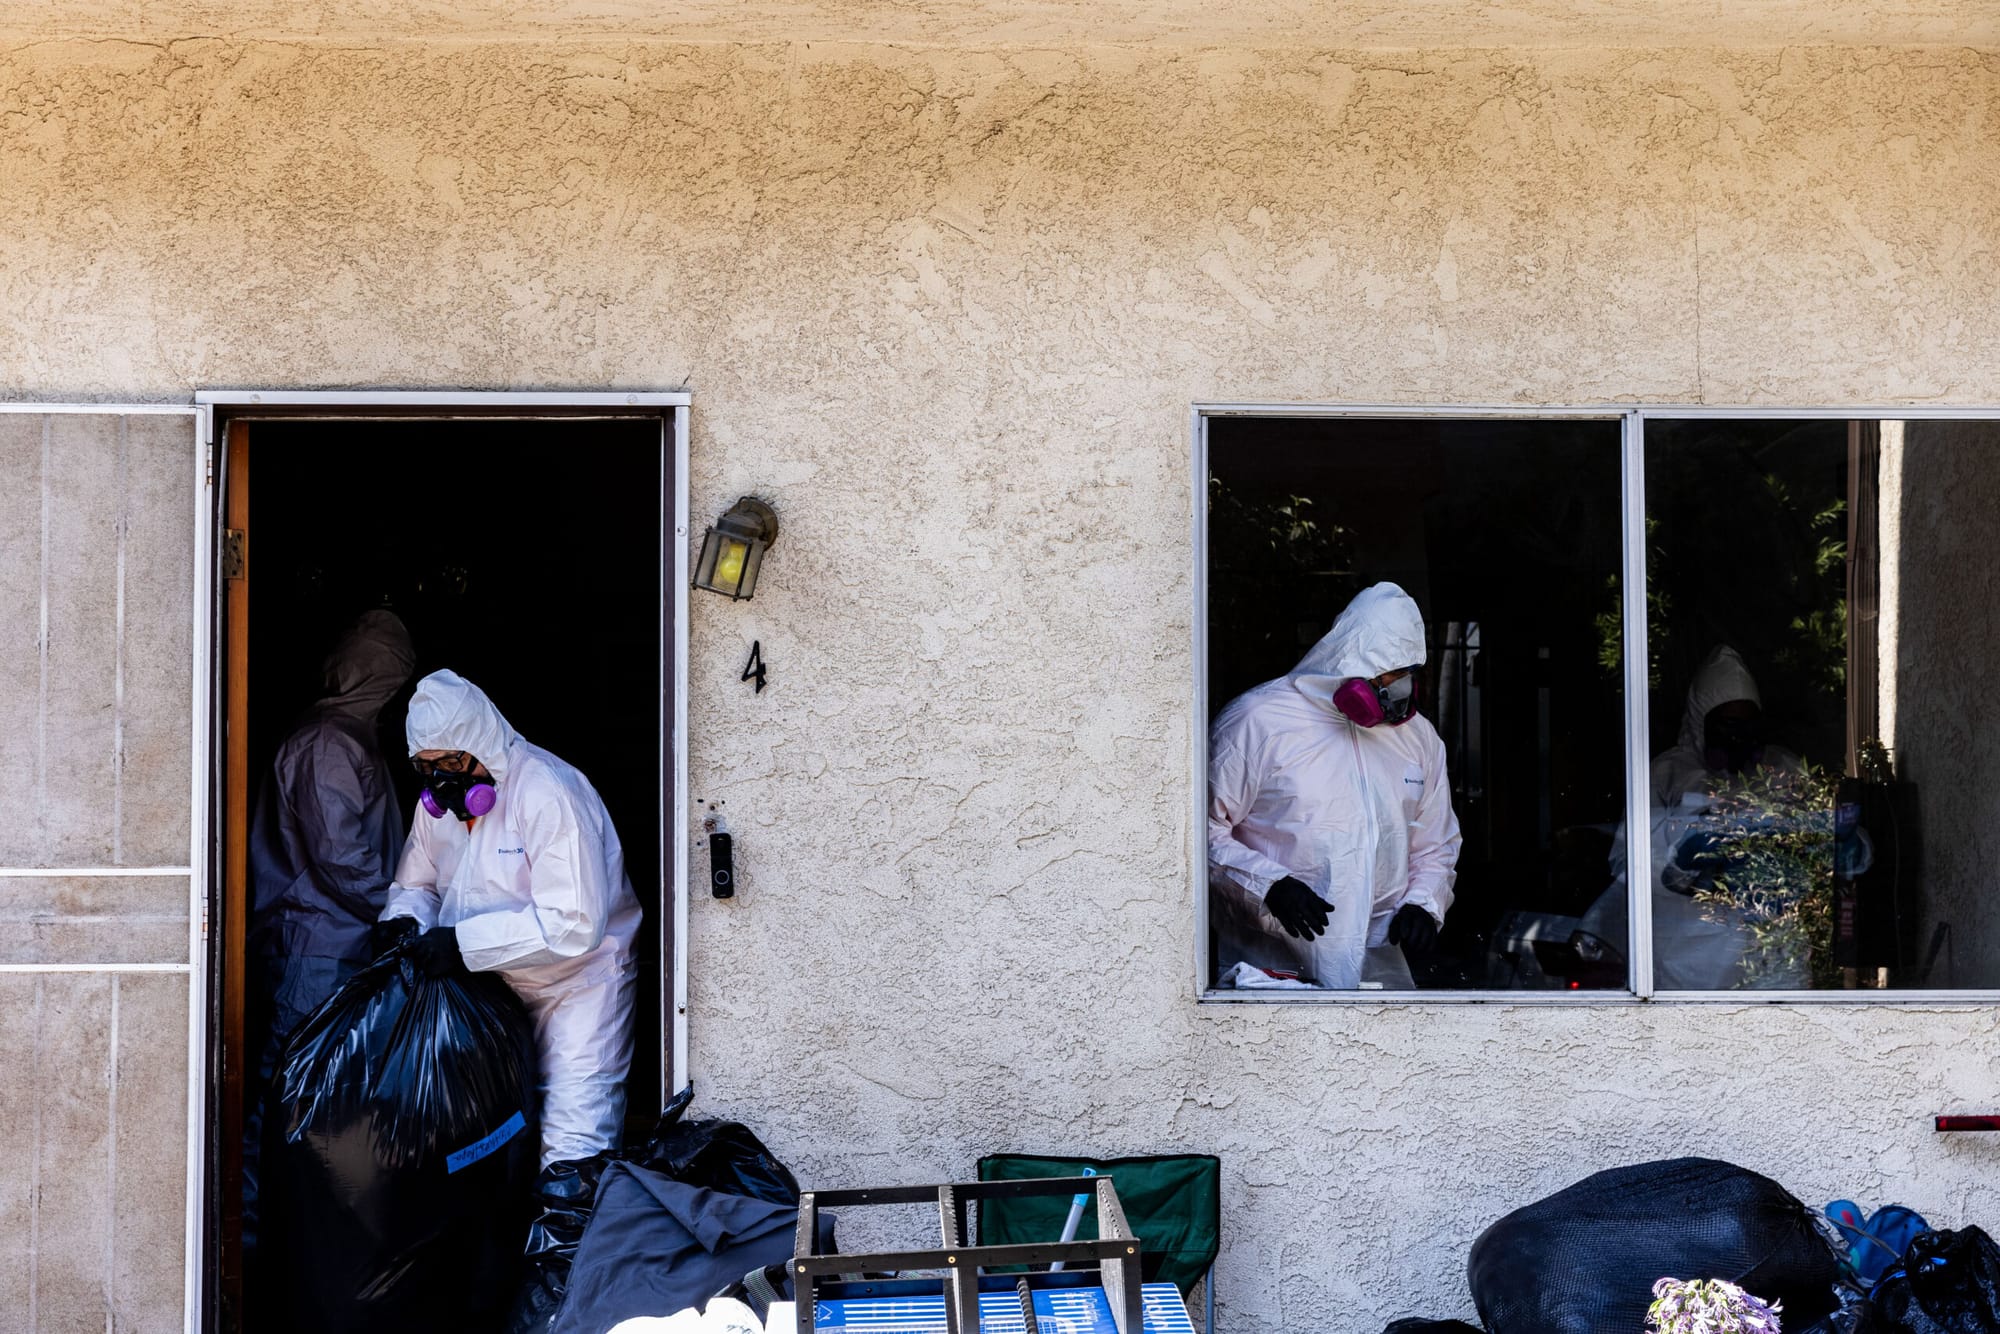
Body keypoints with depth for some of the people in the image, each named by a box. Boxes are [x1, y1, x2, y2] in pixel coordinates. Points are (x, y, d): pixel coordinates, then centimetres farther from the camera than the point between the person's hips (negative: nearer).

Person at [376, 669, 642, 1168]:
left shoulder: (547, 793, -24)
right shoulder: (438, 800, 1)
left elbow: (575, 924, -30)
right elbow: (416, 883, 15)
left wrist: (464, 943, -32)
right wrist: (404, 917, -11)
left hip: (577, 982, -7)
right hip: (494, 990, 7)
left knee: (571, 1154, -12)